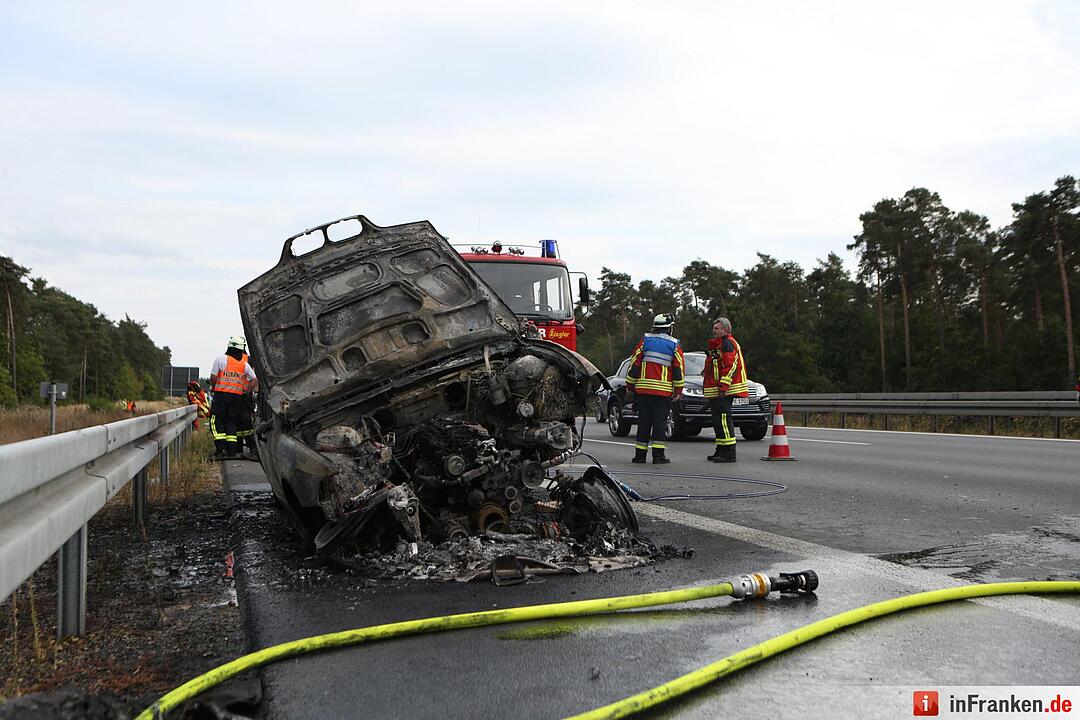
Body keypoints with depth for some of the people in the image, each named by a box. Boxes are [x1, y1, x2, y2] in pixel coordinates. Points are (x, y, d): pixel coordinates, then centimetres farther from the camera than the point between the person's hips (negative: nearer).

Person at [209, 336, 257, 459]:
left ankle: (220, 450, -8)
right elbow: (255, 381, 8)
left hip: (221, 395, -3)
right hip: (237, 397, 3)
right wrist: (245, 390, 15)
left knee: (217, 422, 2)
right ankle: (231, 450, 6)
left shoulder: (221, 359, -3)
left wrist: (214, 387, 14)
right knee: (232, 423, 10)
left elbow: (213, 377, -4)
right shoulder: (245, 365, 7)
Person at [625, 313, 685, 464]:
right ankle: (658, 454, 0)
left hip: (644, 388, 2)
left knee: (644, 421, 7)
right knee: (660, 422, 3)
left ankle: (640, 454, 9)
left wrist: (630, 387, 9)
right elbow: (679, 368, 1)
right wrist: (678, 390, 8)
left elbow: (634, 364, 4)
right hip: (664, 390, -2)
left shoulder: (645, 340, 5)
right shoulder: (674, 344, 3)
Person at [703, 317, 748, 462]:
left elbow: (731, 366, -19)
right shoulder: (716, 344, 23)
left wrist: (723, 386, -24)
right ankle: (721, 450, 22)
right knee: (717, 420, 14)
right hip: (715, 390, 11)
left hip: (724, 390, -11)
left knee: (723, 420, -13)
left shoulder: (728, 343, -10)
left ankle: (729, 454, -12)